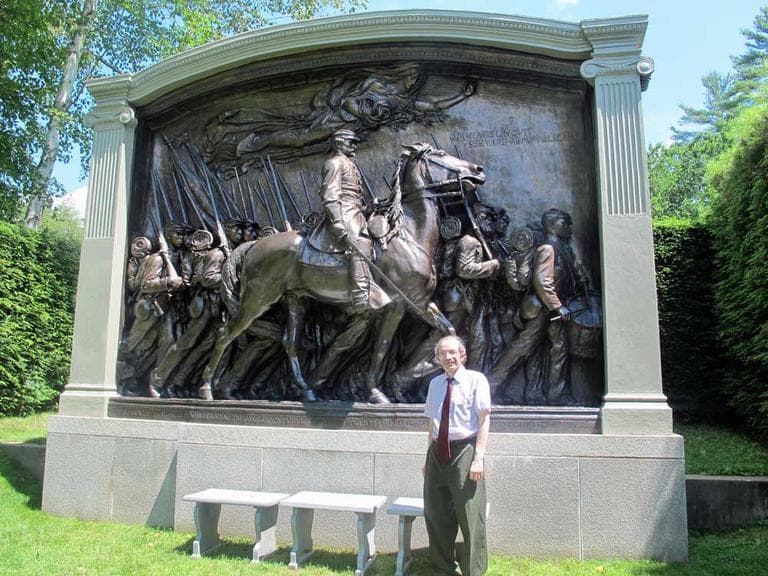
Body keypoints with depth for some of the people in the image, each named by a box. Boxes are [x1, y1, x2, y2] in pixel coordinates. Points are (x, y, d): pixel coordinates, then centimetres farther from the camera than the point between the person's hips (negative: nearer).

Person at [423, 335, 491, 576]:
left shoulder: (476, 380, -5)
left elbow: (484, 420, -10)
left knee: (470, 516, -1)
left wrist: (478, 458, -17)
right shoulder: (435, 383, 12)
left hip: (464, 450, -6)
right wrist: (429, 456, 15)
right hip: (438, 453, 6)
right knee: (436, 514, 14)